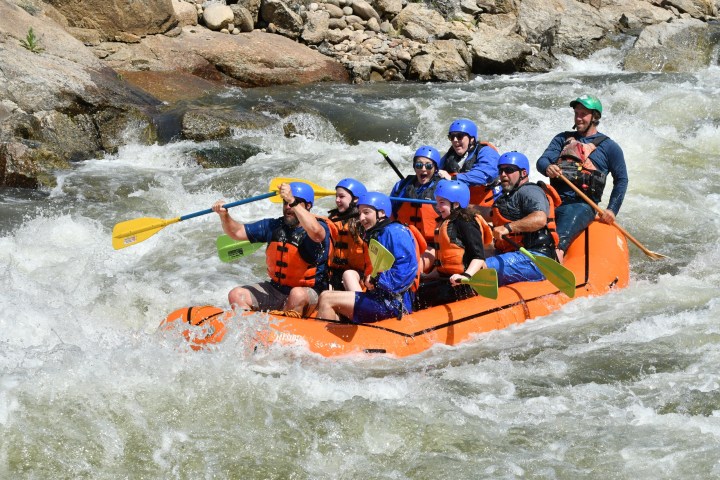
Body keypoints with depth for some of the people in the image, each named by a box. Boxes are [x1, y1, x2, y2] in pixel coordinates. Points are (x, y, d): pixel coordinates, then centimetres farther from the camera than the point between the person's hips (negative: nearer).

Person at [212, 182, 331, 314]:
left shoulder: (320, 227, -11)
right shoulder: (274, 226, 7)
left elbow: (315, 232, -38)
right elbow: (237, 232, 11)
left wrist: (293, 202, -40)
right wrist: (224, 215, -9)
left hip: (308, 292, -6)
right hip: (275, 289, 6)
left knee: (297, 295, -39)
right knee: (236, 295, -11)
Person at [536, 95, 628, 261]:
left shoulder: (608, 146, 13)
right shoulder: (563, 138, 23)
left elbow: (621, 180, 12)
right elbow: (542, 161, 11)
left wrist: (612, 210, 1)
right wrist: (547, 168, -15)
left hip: (583, 205, -4)